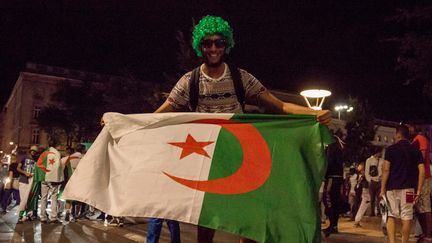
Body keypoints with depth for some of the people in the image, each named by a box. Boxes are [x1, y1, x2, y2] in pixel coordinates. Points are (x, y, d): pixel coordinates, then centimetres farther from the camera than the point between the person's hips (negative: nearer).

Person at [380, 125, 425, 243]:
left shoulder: (391, 149, 1)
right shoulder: (415, 150, 8)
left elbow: (386, 169, -5)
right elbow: (422, 170, 0)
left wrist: (382, 189, -3)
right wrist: (419, 190, 2)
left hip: (392, 187, -1)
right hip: (408, 188, 1)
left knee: (391, 216, 6)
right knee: (406, 217, 5)